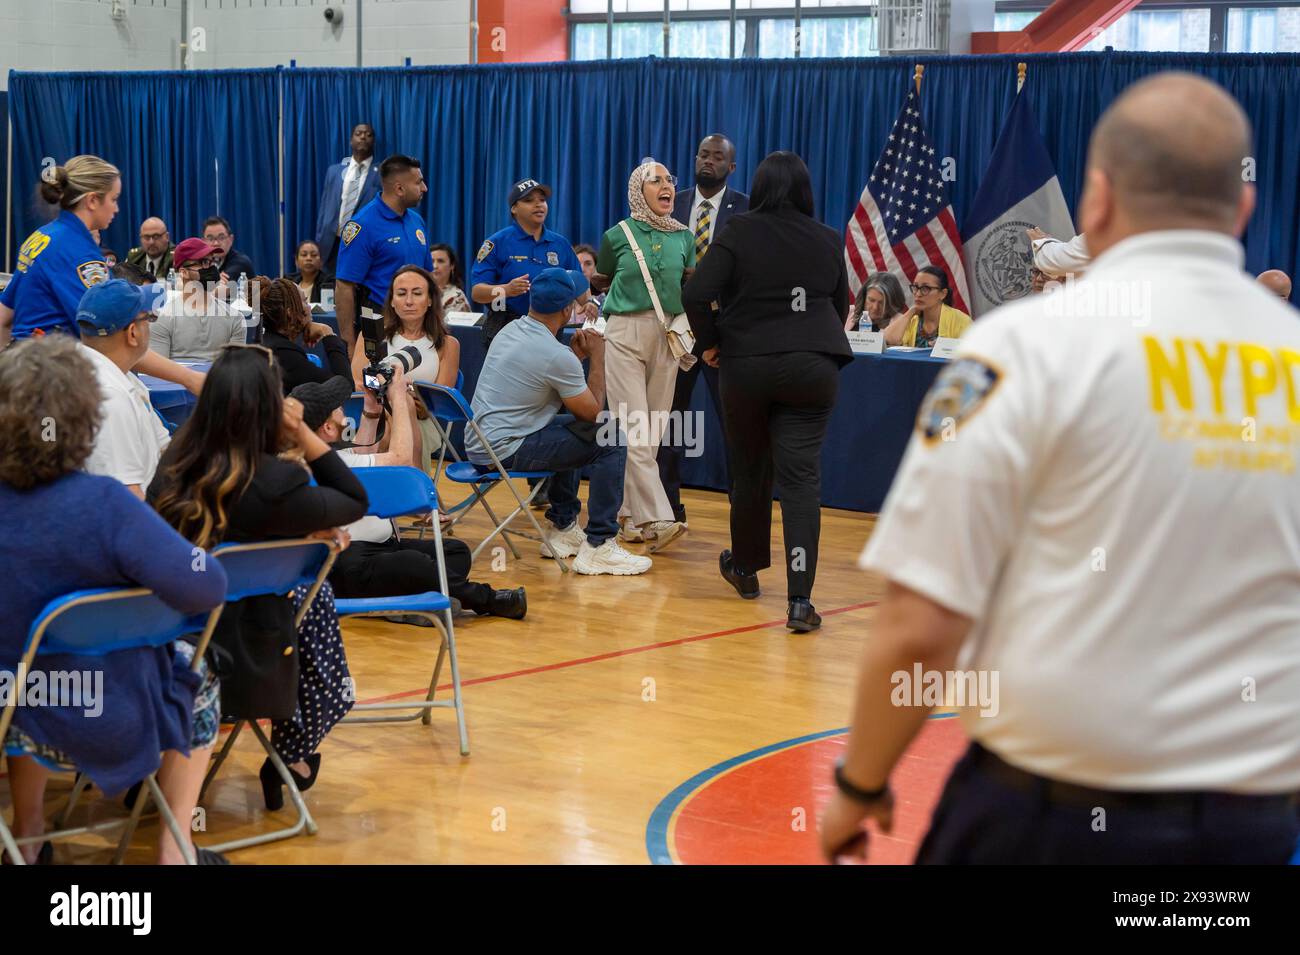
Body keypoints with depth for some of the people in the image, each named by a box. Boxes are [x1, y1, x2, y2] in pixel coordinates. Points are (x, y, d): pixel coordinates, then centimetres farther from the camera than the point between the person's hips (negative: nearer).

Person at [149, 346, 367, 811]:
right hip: (240, 663, -5)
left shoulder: (175, 463, -5)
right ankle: (292, 759, 36)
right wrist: (303, 434, -9)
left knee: (307, 593, 28)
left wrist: (307, 528, 7)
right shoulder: (274, 482, -23)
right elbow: (355, 502, -4)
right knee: (313, 598, 25)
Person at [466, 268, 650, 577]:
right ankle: (599, 547, -8)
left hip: (478, 442, 10)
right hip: (504, 451, -10)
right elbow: (593, 411, -6)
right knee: (612, 441, -9)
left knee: (569, 427, 32)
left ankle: (563, 529, 33)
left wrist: (577, 355, 14)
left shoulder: (510, 330, 8)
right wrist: (597, 358, 3)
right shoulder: (555, 355, -19)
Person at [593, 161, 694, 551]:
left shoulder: (683, 237, 8)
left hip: (668, 337, 4)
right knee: (633, 429, -12)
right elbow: (599, 283, 13)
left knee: (654, 429, 4)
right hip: (625, 333, -3)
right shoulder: (618, 236, 0)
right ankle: (657, 519, -17)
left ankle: (630, 513, 14)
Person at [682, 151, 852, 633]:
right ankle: (800, 600, -13)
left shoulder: (738, 234, -3)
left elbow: (696, 294, -12)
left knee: (750, 470, 16)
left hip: (747, 365, -1)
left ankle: (746, 567, 36)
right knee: (801, 477, -4)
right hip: (812, 368, 1)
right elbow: (841, 307, 15)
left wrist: (711, 344, 1)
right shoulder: (828, 241, 6)